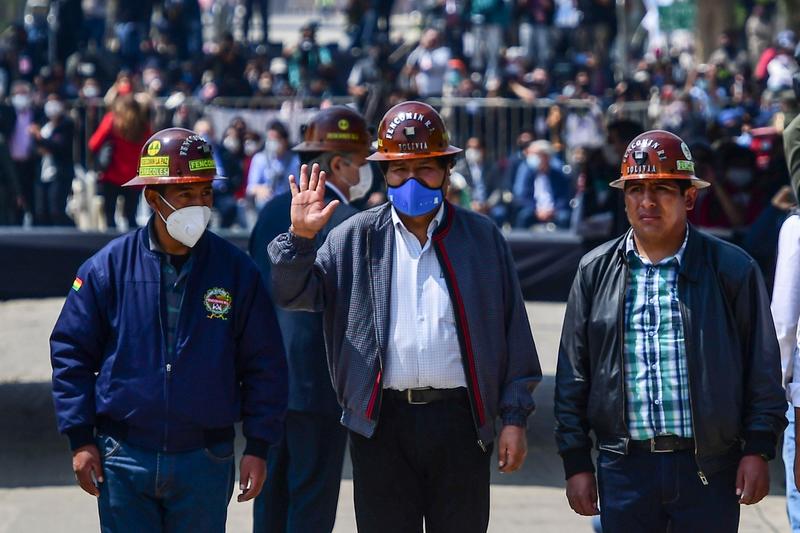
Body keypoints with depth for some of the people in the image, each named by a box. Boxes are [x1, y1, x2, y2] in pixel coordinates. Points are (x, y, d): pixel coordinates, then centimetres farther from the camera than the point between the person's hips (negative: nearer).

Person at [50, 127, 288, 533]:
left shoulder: (236, 270, 1)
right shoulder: (109, 267, -2)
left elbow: (264, 364, 5)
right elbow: (70, 352, 3)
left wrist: (258, 447, 1)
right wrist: (80, 439, -2)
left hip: (206, 462, 1)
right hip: (125, 457, -1)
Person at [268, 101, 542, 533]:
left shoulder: (482, 238, 6)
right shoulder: (356, 237, 8)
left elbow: (512, 331, 6)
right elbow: (294, 294, 3)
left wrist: (514, 416, 1)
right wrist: (300, 237, -14)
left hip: (460, 420, 0)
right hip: (382, 422, 0)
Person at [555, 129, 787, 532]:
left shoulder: (732, 269, 1)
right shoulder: (596, 271, 7)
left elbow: (762, 368, 3)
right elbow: (573, 375, 9)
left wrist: (758, 449, -3)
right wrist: (575, 462, 5)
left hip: (709, 470, -1)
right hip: (625, 467, 2)